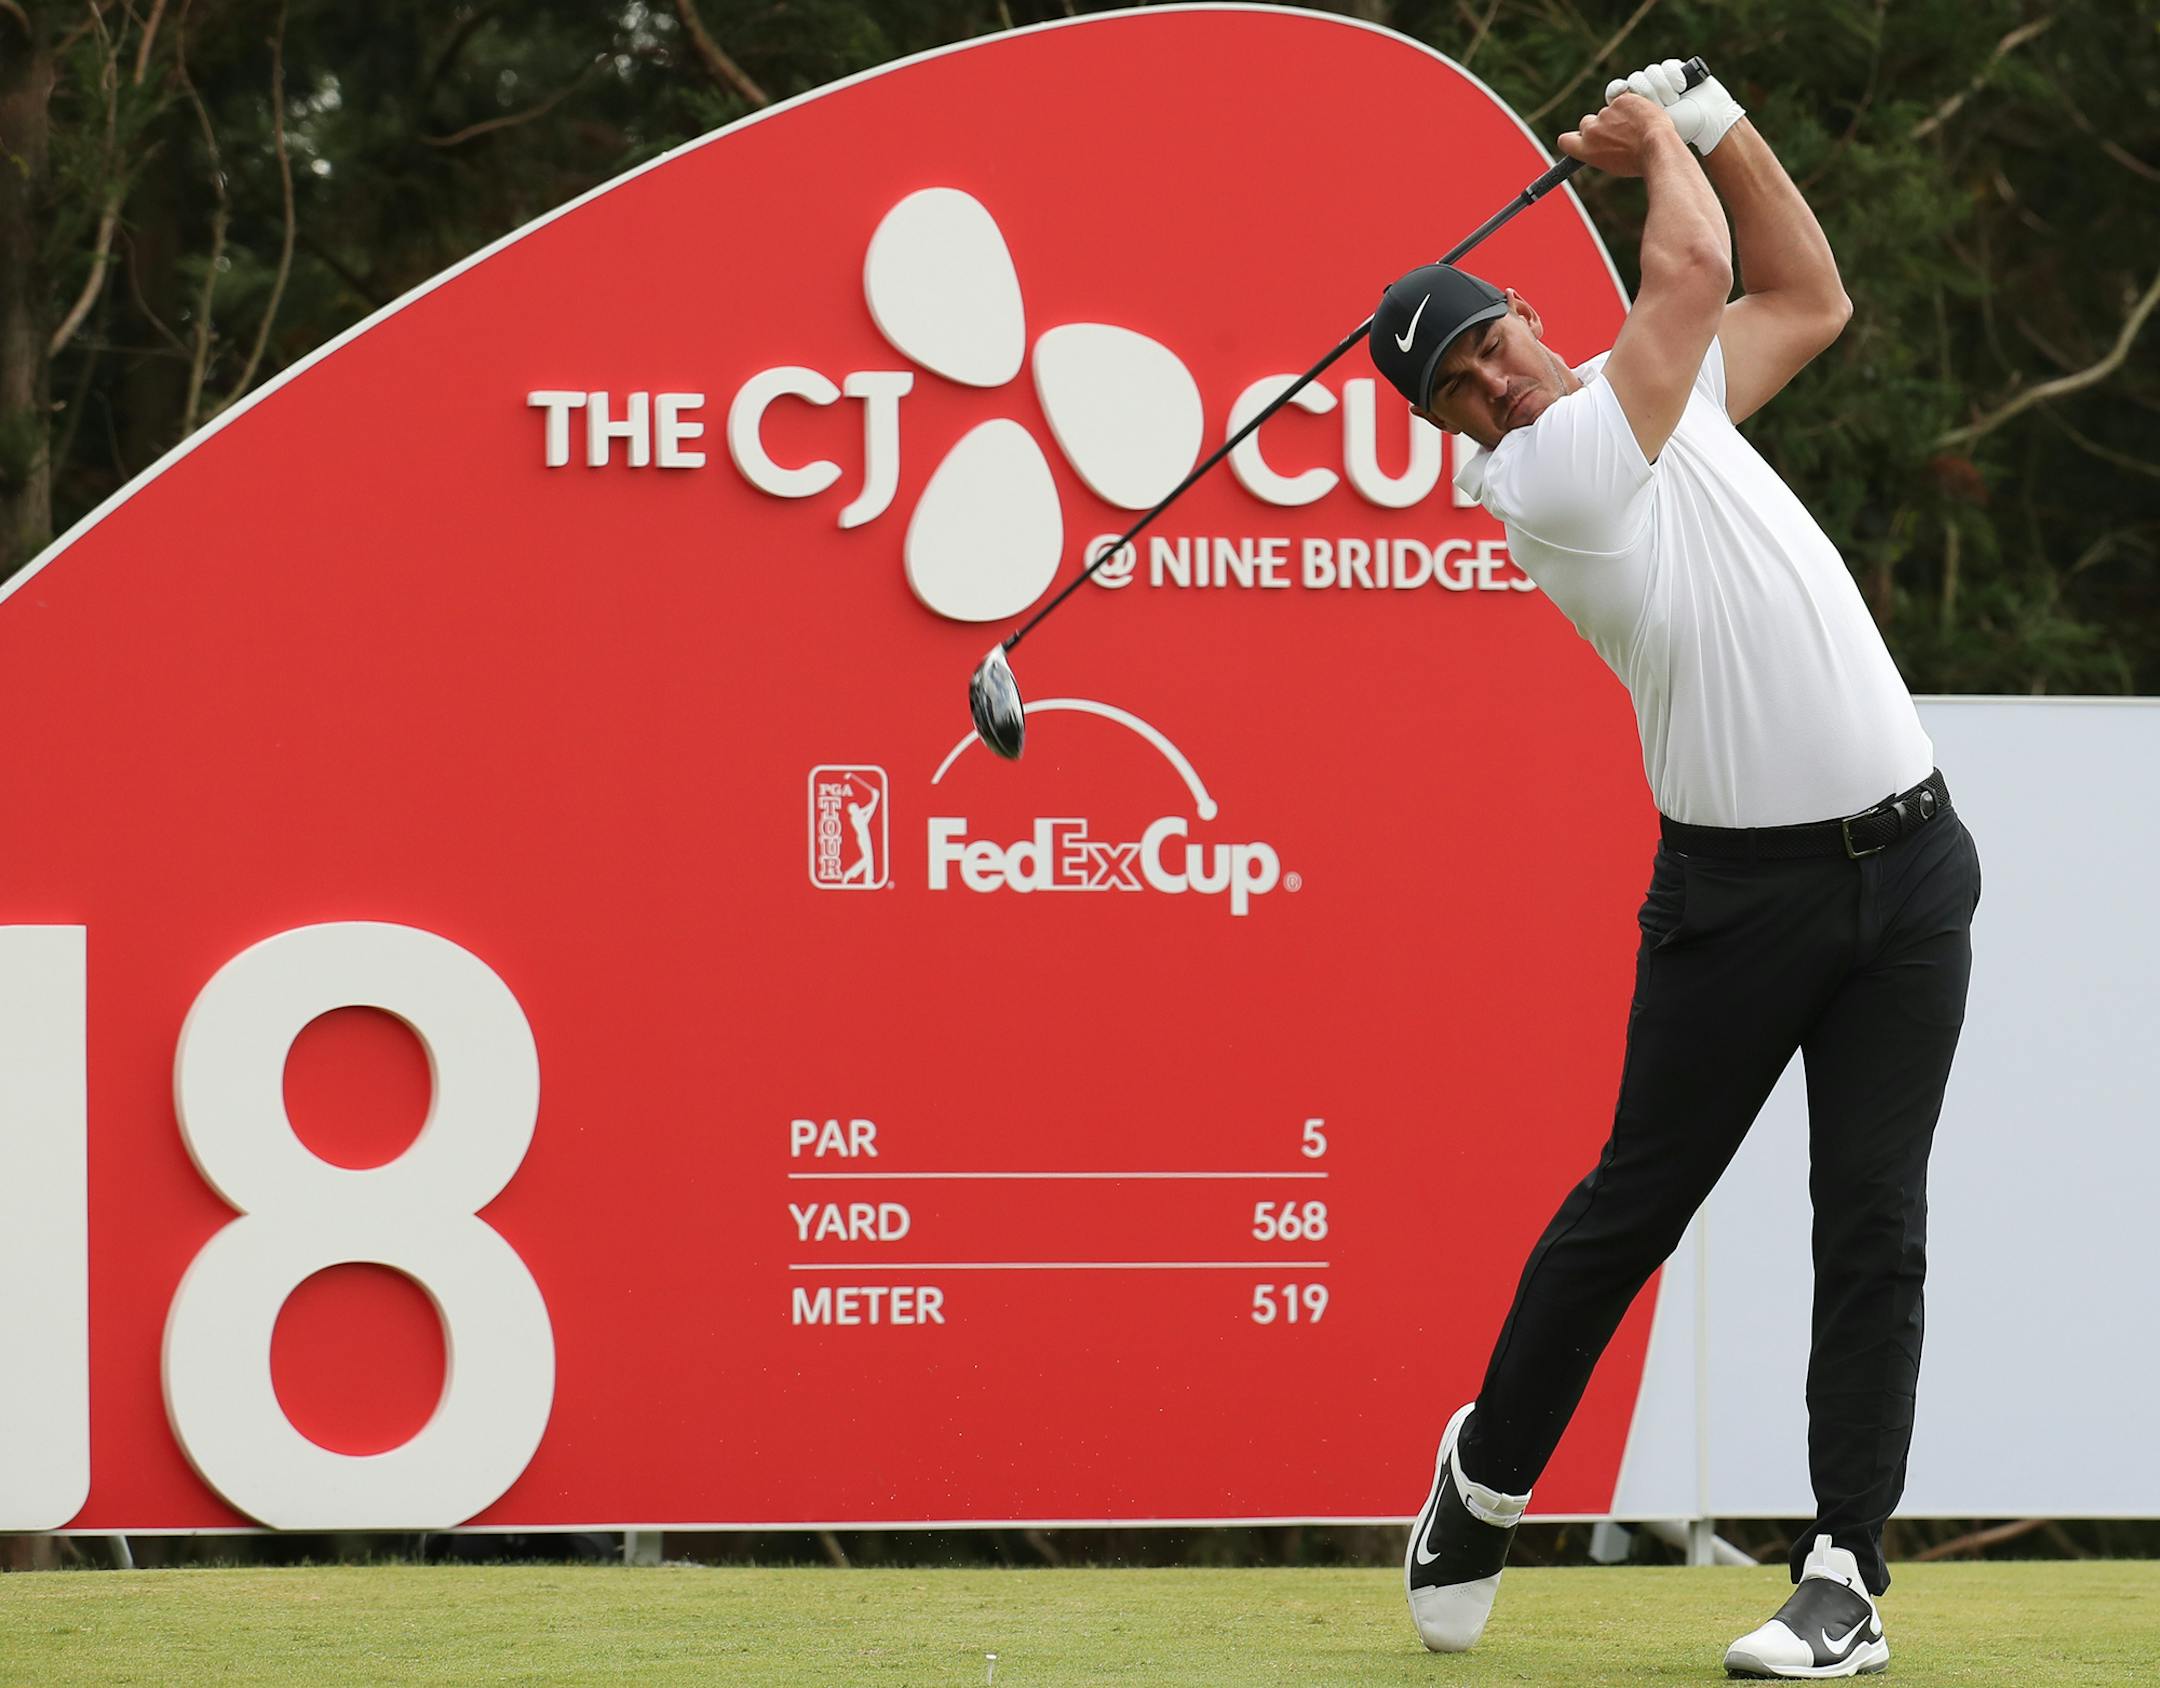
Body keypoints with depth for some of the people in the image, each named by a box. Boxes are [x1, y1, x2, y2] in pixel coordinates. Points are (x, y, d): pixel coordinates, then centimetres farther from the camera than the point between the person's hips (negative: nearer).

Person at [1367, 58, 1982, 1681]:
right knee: (1635, 1199, 2)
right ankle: (1486, 1478, 25)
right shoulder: (1546, 474, -12)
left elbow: (1811, 299, 22)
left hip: (1907, 861, 5)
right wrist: (1663, 145, 4)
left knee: (1874, 1226, -2)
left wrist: (1718, 124, 15)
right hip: (1741, 887, -5)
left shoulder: (1657, 396, 12)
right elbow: (1698, 268, -13)